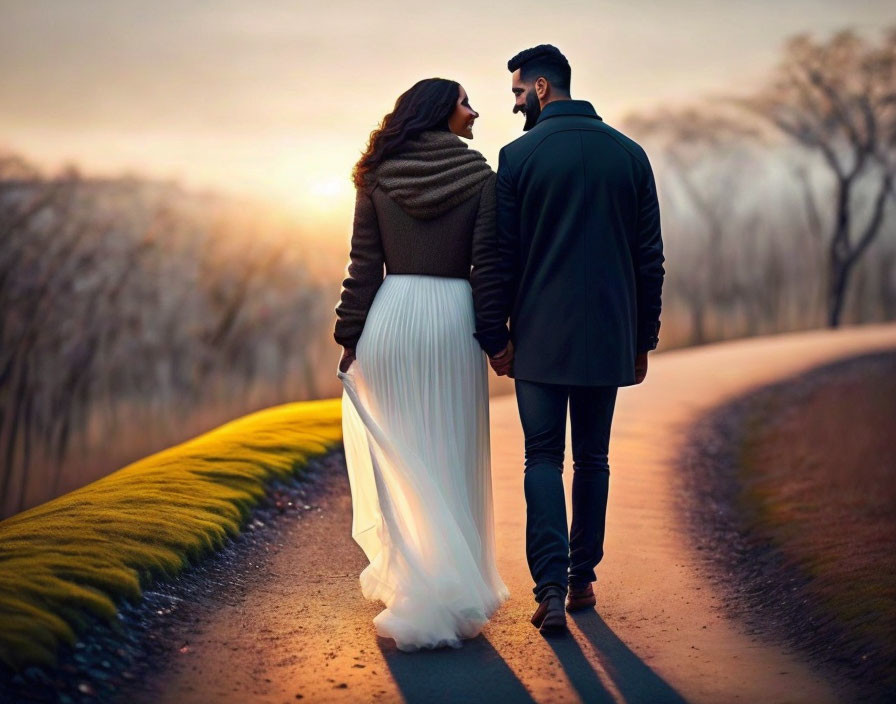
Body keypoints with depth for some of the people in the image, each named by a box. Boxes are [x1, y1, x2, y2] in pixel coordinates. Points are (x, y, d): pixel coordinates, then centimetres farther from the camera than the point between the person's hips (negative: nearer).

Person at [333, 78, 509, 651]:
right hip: (454, 320, -1)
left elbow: (365, 264, 3)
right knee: (451, 457, 8)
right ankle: (456, 587, 13)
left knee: (398, 456, 9)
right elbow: (485, 265, -3)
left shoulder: (378, 176, 5)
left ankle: (413, 586, 10)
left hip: (391, 318, 1)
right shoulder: (479, 175, 0)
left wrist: (350, 337, 5)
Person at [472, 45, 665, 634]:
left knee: (543, 460, 2)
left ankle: (551, 589, -10)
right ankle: (583, 580, 19)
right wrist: (644, 337, 13)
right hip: (609, 336, 3)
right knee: (593, 459, 14)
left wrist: (495, 335, 2)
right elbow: (650, 256, 6)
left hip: (540, 337, -3)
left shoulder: (519, 155, -6)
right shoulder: (630, 154, 5)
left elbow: (499, 254, -6)